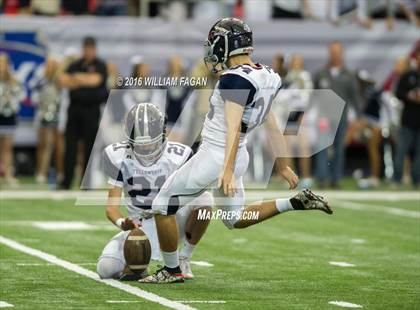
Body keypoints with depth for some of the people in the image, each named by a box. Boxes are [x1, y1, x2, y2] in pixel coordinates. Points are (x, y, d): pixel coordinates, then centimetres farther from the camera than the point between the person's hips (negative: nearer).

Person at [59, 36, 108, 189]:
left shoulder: (100, 65, 3)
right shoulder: (74, 66, 13)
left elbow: (95, 79, -14)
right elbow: (64, 81, 0)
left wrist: (76, 78, -5)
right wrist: (85, 81, -10)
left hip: (92, 109, -3)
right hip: (74, 108, 3)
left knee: (89, 147, -2)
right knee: (70, 145, -1)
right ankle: (66, 181, 0)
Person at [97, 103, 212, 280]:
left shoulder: (177, 157, -16)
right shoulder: (119, 158, -13)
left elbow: (189, 198, -6)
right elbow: (112, 207, -14)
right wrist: (122, 223, -36)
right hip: (140, 226, 0)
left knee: (204, 198, -31)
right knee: (107, 270, -24)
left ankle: (183, 260, -12)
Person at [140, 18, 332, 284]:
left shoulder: (235, 79, -20)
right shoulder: (266, 77, 6)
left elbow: (234, 127, -29)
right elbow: (272, 124, 14)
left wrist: (227, 170, -35)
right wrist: (283, 165, 22)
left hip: (216, 155, -9)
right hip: (239, 156, 9)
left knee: (164, 206, 7)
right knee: (236, 219, 24)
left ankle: (172, 271, 16)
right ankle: (295, 203, 9)